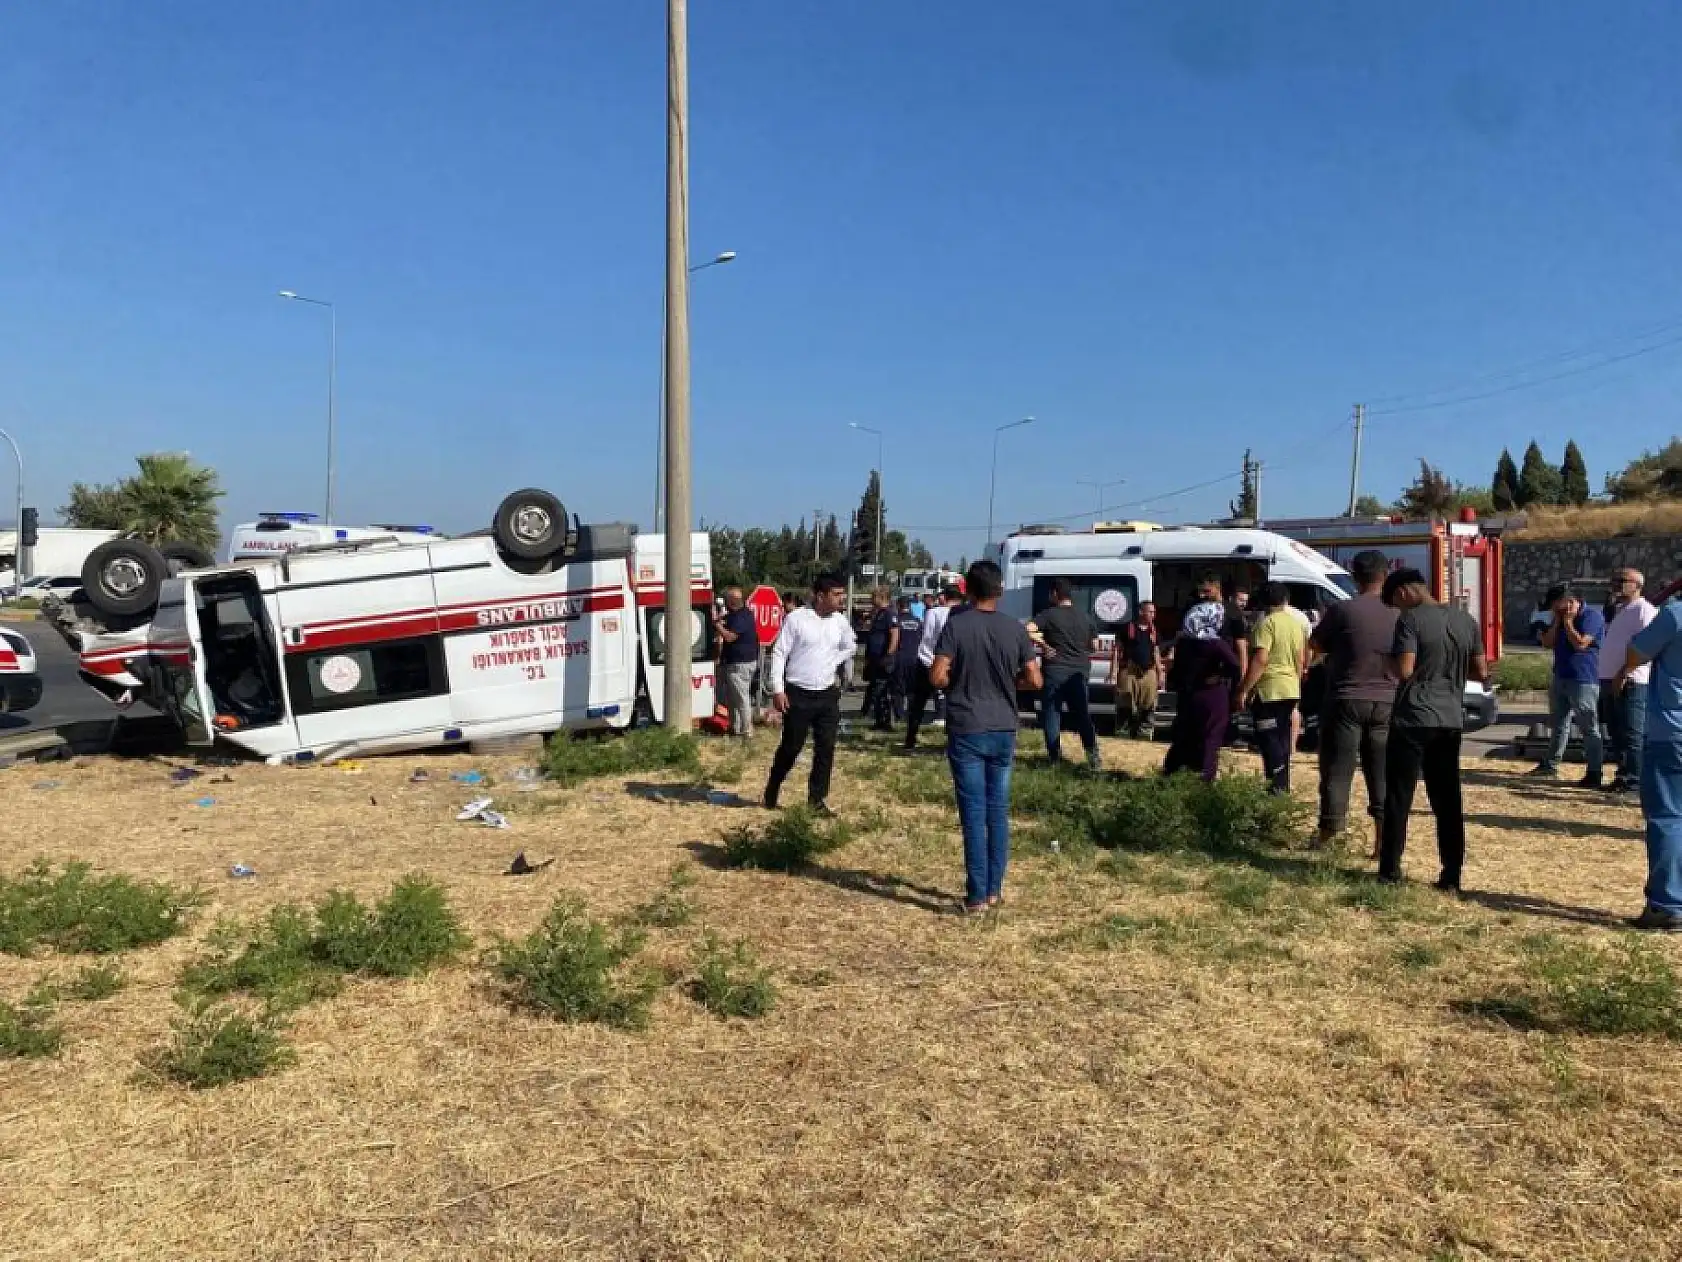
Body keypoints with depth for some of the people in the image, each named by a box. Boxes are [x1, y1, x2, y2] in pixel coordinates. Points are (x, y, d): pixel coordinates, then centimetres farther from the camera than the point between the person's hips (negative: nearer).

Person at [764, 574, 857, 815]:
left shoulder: (840, 621, 4)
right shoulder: (796, 618, -11)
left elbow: (850, 647, 23)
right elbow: (779, 653, -10)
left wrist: (832, 664, 9)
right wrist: (777, 689, -14)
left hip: (828, 695, 5)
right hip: (798, 694, -5)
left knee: (826, 748, 3)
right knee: (791, 747, 4)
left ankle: (817, 798, 14)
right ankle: (772, 790, 25)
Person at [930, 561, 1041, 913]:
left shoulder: (956, 624, -8)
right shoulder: (1015, 629, 1)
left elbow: (938, 677, -13)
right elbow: (1035, 681, 0)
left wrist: (961, 681, 7)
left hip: (966, 731, -3)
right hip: (1003, 731, 3)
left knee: (974, 814, 0)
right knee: (999, 812, 13)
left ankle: (977, 895, 3)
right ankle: (995, 889, 20)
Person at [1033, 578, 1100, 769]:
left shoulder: (1048, 615, -6)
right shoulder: (1084, 618, 9)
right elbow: (1094, 645, 16)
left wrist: (1044, 645, -10)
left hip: (1055, 671, -4)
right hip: (1079, 672, 4)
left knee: (1051, 714, 5)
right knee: (1082, 715, 11)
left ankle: (1055, 756, 5)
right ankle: (1093, 754, 2)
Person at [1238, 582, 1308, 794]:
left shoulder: (1267, 623, -14)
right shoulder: (1298, 624, 9)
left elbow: (1260, 660, -22)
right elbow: (1302, 659, 16)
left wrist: (1244, 689, -19)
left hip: (1269, 690, -8)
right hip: (1291, 690, 8)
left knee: (1268, 739, -5)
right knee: (1282, 739, 15)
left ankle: (1277, 786, -11)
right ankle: (1284, 785, 21)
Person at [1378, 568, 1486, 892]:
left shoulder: (1411, 619, -11)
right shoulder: (1465, 619, 9)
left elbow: (1404, 670, -19)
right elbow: (1479, 671, 12)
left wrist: (1388, 660, 1)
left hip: (1413, 719, -6)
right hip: (1451, 721, 6)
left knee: (1398, 799, 3)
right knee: (1448, 801, 10)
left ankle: (1389, 872, 6)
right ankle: (1451, 878, 11)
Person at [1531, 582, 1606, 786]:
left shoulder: (1591, 616, -12)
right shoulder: (1560, 617, 12)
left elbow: (1580, 643, -21)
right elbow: (1547, 643, 7)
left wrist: (1568, 622, -12)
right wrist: (1557, 622, -2)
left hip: (1584, 681, -8)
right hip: (1560, 677, 8)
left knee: (1589, 727, -6)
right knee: (1559, 723, 17)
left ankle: (1594, 773, -5)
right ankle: (1551, 764, 27)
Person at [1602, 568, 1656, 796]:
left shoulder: (1644, 610, -9)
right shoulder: (1617, 610, 19)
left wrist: (1622, 674, -21)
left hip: (1631, 682, -9)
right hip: (1610, 680, 9)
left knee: (1632, 734, -8)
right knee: (1616, 733, 12)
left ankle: (1635, 781, -5)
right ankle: (1623, 776, 19)